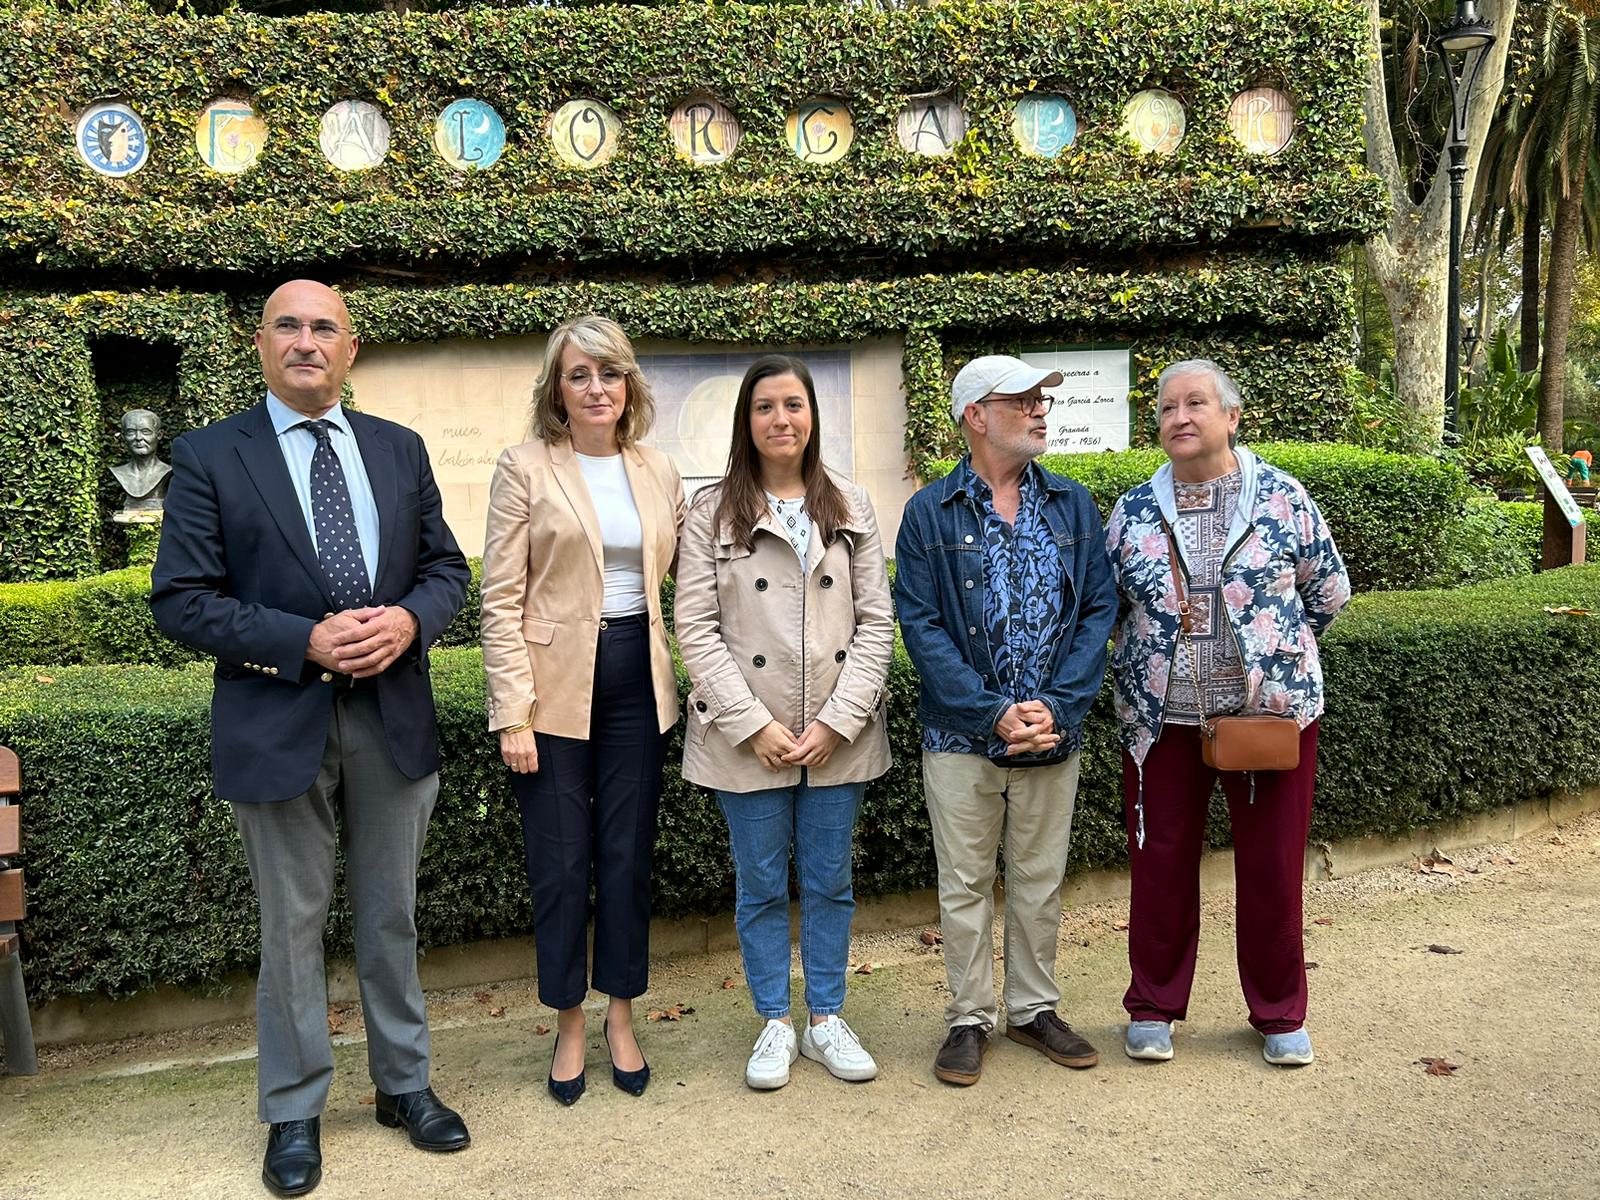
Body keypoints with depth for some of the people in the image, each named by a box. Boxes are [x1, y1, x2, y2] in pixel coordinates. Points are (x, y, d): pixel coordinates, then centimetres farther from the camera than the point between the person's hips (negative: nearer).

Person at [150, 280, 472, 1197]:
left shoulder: (400, 450, 7)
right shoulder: (209, 457, -4)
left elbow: (447, 568, 9)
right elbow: (182, 601, -8)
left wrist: (410, 619, -12)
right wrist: (305, 641, -19)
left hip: (393, 718, 3)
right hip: (278, 725, -3)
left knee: (392, 916, 15)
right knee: (293, 926, 10)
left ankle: (406, 1084, 33)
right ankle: (296, 1113, 29)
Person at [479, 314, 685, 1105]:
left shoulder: (659, 474, 8)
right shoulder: (525, 469, -4)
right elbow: (501, 599, -7)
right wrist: (514, 712, -12)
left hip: (638, 680, 4)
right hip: (556, 684, -3)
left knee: (628, 855, 11)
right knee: (559, 862, 5)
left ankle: (621, 1017, 28)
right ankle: (569, 1026, 25)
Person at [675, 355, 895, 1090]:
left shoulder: (851, 509, 6)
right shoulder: (712, 513, -1)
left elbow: (877, 623, 2)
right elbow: (696, 630, -6)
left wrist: (838, 720, -8)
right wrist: (755, 724, -13)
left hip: (838, 737, 2)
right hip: (747, 739, -2)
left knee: (829, 882, 11)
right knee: (761, 885, 9)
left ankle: (827, 1021, 27)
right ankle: (775, 1025, 25)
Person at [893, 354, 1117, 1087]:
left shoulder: (1072, 506, 5)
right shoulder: (930, 513, -4)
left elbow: (1098, 610, 1)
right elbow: (920, 624, -9)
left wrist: (1057, 706, -13)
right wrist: (994, 714, -17)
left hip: (1052, 735, 3)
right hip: (960, 737, -2)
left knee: (1040, 882, 14)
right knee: (964, 886, 9)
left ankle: (1034, 1009, 31)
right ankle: (970, 1019, 24)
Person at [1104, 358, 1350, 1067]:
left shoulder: (1283, 497, -2)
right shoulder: (1133, 511, 2)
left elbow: (1329, 592, 8)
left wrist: (1274, 647, 12)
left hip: (1271, 710, -1)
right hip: (1161, 717, 1)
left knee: (1272, 866, 8)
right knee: (1161, 862, 8)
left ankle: (1280, 1013, 27)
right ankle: (1153, 1008, 26)